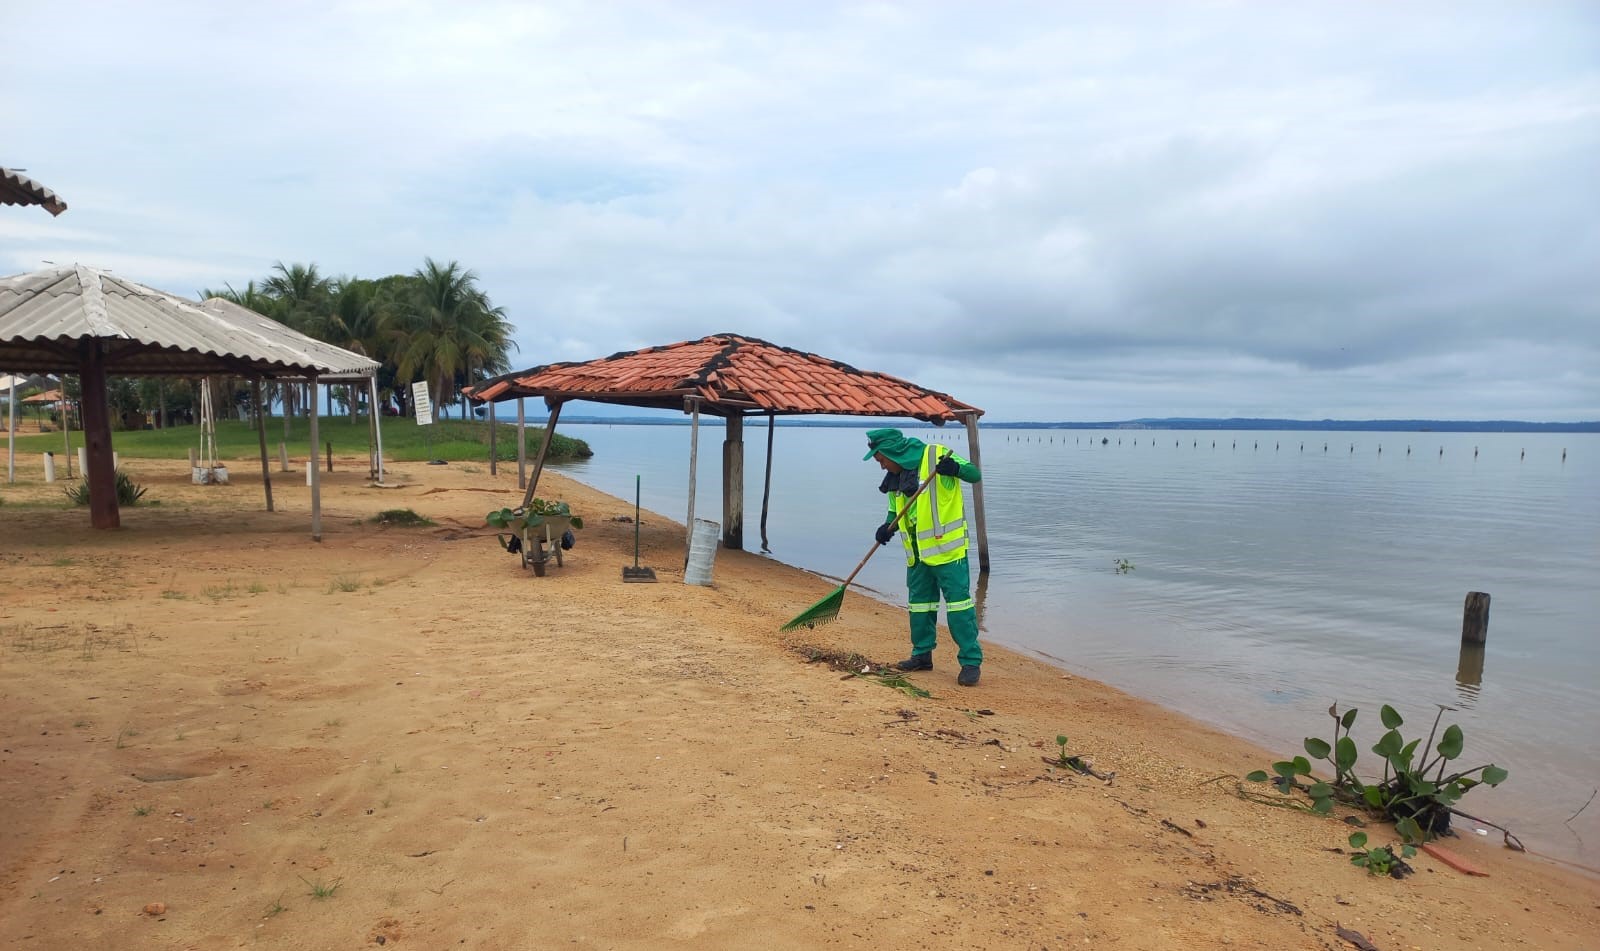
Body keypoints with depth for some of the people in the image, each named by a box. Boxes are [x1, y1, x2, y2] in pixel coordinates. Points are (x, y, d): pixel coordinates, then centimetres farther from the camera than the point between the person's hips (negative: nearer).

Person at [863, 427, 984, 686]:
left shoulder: (936, 456, -13)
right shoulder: (895, 476, 8)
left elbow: (975, 474, -14)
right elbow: (895, 510, 17)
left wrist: (956, 469, -35)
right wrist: (887, 527, -3)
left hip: (947, 548, -8)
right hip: (917, 553, 8)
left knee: (958, 602, -6)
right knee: (919, 604, 15)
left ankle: (971, 662, 1)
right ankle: (922, 655, 29)